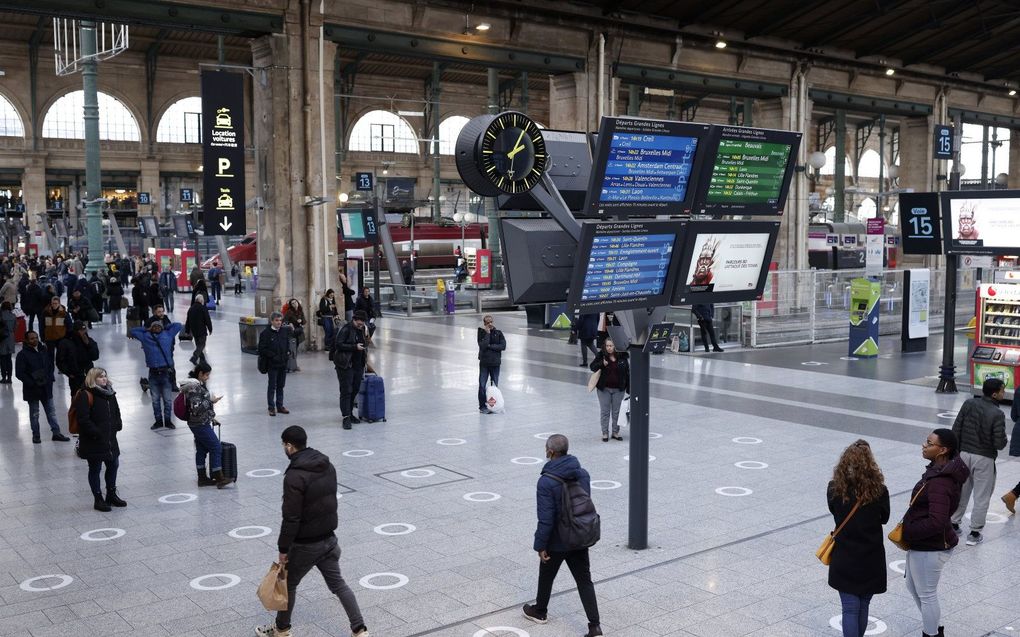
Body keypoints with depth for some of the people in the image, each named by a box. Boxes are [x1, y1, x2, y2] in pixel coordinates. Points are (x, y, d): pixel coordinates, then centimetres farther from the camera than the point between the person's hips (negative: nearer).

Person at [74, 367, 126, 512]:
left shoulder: (109, 393, 10)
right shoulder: (85, 395, -15)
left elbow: (116, 412, 20)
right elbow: (83, 420, -20)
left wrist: (117, 425, 4)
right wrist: (96, 433, -21)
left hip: (110, 439, 8)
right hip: (93, 442, -8)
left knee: (113, 465, 15)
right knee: (95, 469, 4)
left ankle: (111, 495, 31)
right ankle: (98, 500, 14)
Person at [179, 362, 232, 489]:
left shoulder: (198, 385, 10)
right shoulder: (194, 387, -21)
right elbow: (196, 408, -25)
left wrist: (211, 417, 20)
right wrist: (211, 401, -19)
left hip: (201, 423, 10)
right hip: (200, 424, -10)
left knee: (201, 450, 14)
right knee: (216, 447, -5)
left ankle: (202, 478, 20)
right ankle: (219, 478, -1)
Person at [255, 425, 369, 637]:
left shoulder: (294, 476, -23)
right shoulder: (328, 465, 2)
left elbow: (291, 518, -22)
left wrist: (283, 548, -12)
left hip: (305, 544, -7)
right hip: (329, 538, 7)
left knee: (288, 584, 16)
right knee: (338, 584, 13)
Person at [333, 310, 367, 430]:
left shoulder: (361, 330, 12)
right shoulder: (346, 329, -12)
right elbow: (339, 344, -18)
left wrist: (364, 354, 11)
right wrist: (355, 347, -22)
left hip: (358, 365, 7)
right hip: (345, 365, -7)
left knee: (355, 389, 12)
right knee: (346, 391, -7)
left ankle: (350, 413, 25)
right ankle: (346, 417, -8)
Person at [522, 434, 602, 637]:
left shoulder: (546, 481, -23)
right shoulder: (583, 474, -3)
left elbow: (546, 518, -22)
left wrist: (540, 545, -12)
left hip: (557, 542, -5)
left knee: (546, 576, 19)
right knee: (584, 580, 10)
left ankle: (540, 611, 40)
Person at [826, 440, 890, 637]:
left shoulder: (834, 489, -13)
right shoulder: (879, 491, -14)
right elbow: (884, 518, 2)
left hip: (844, 559, -1)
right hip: (871, 559, 1)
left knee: (850, 609, 4)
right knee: (863, 607, 18)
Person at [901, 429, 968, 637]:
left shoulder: (940, 482, -29)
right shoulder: (943, 470, 2)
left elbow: (936, 522, -33)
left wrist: (907, 533, -20)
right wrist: (909, 528, 6)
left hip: (930, 549, -10)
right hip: (924, 544, 10)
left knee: (927, 595, 8)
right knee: (913, 586, 26)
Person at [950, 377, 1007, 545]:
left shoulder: (969, 404, -5)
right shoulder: (997, 414, -19)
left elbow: (956, 429, -1)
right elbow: (1000, 443, -19)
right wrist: (1003, 440, 4)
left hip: (964, 454, 5)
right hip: (984, 459, -5)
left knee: (961, 492, 19)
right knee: (981, 496, 8)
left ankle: (953, 524, 30)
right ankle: (975, 533, 13)